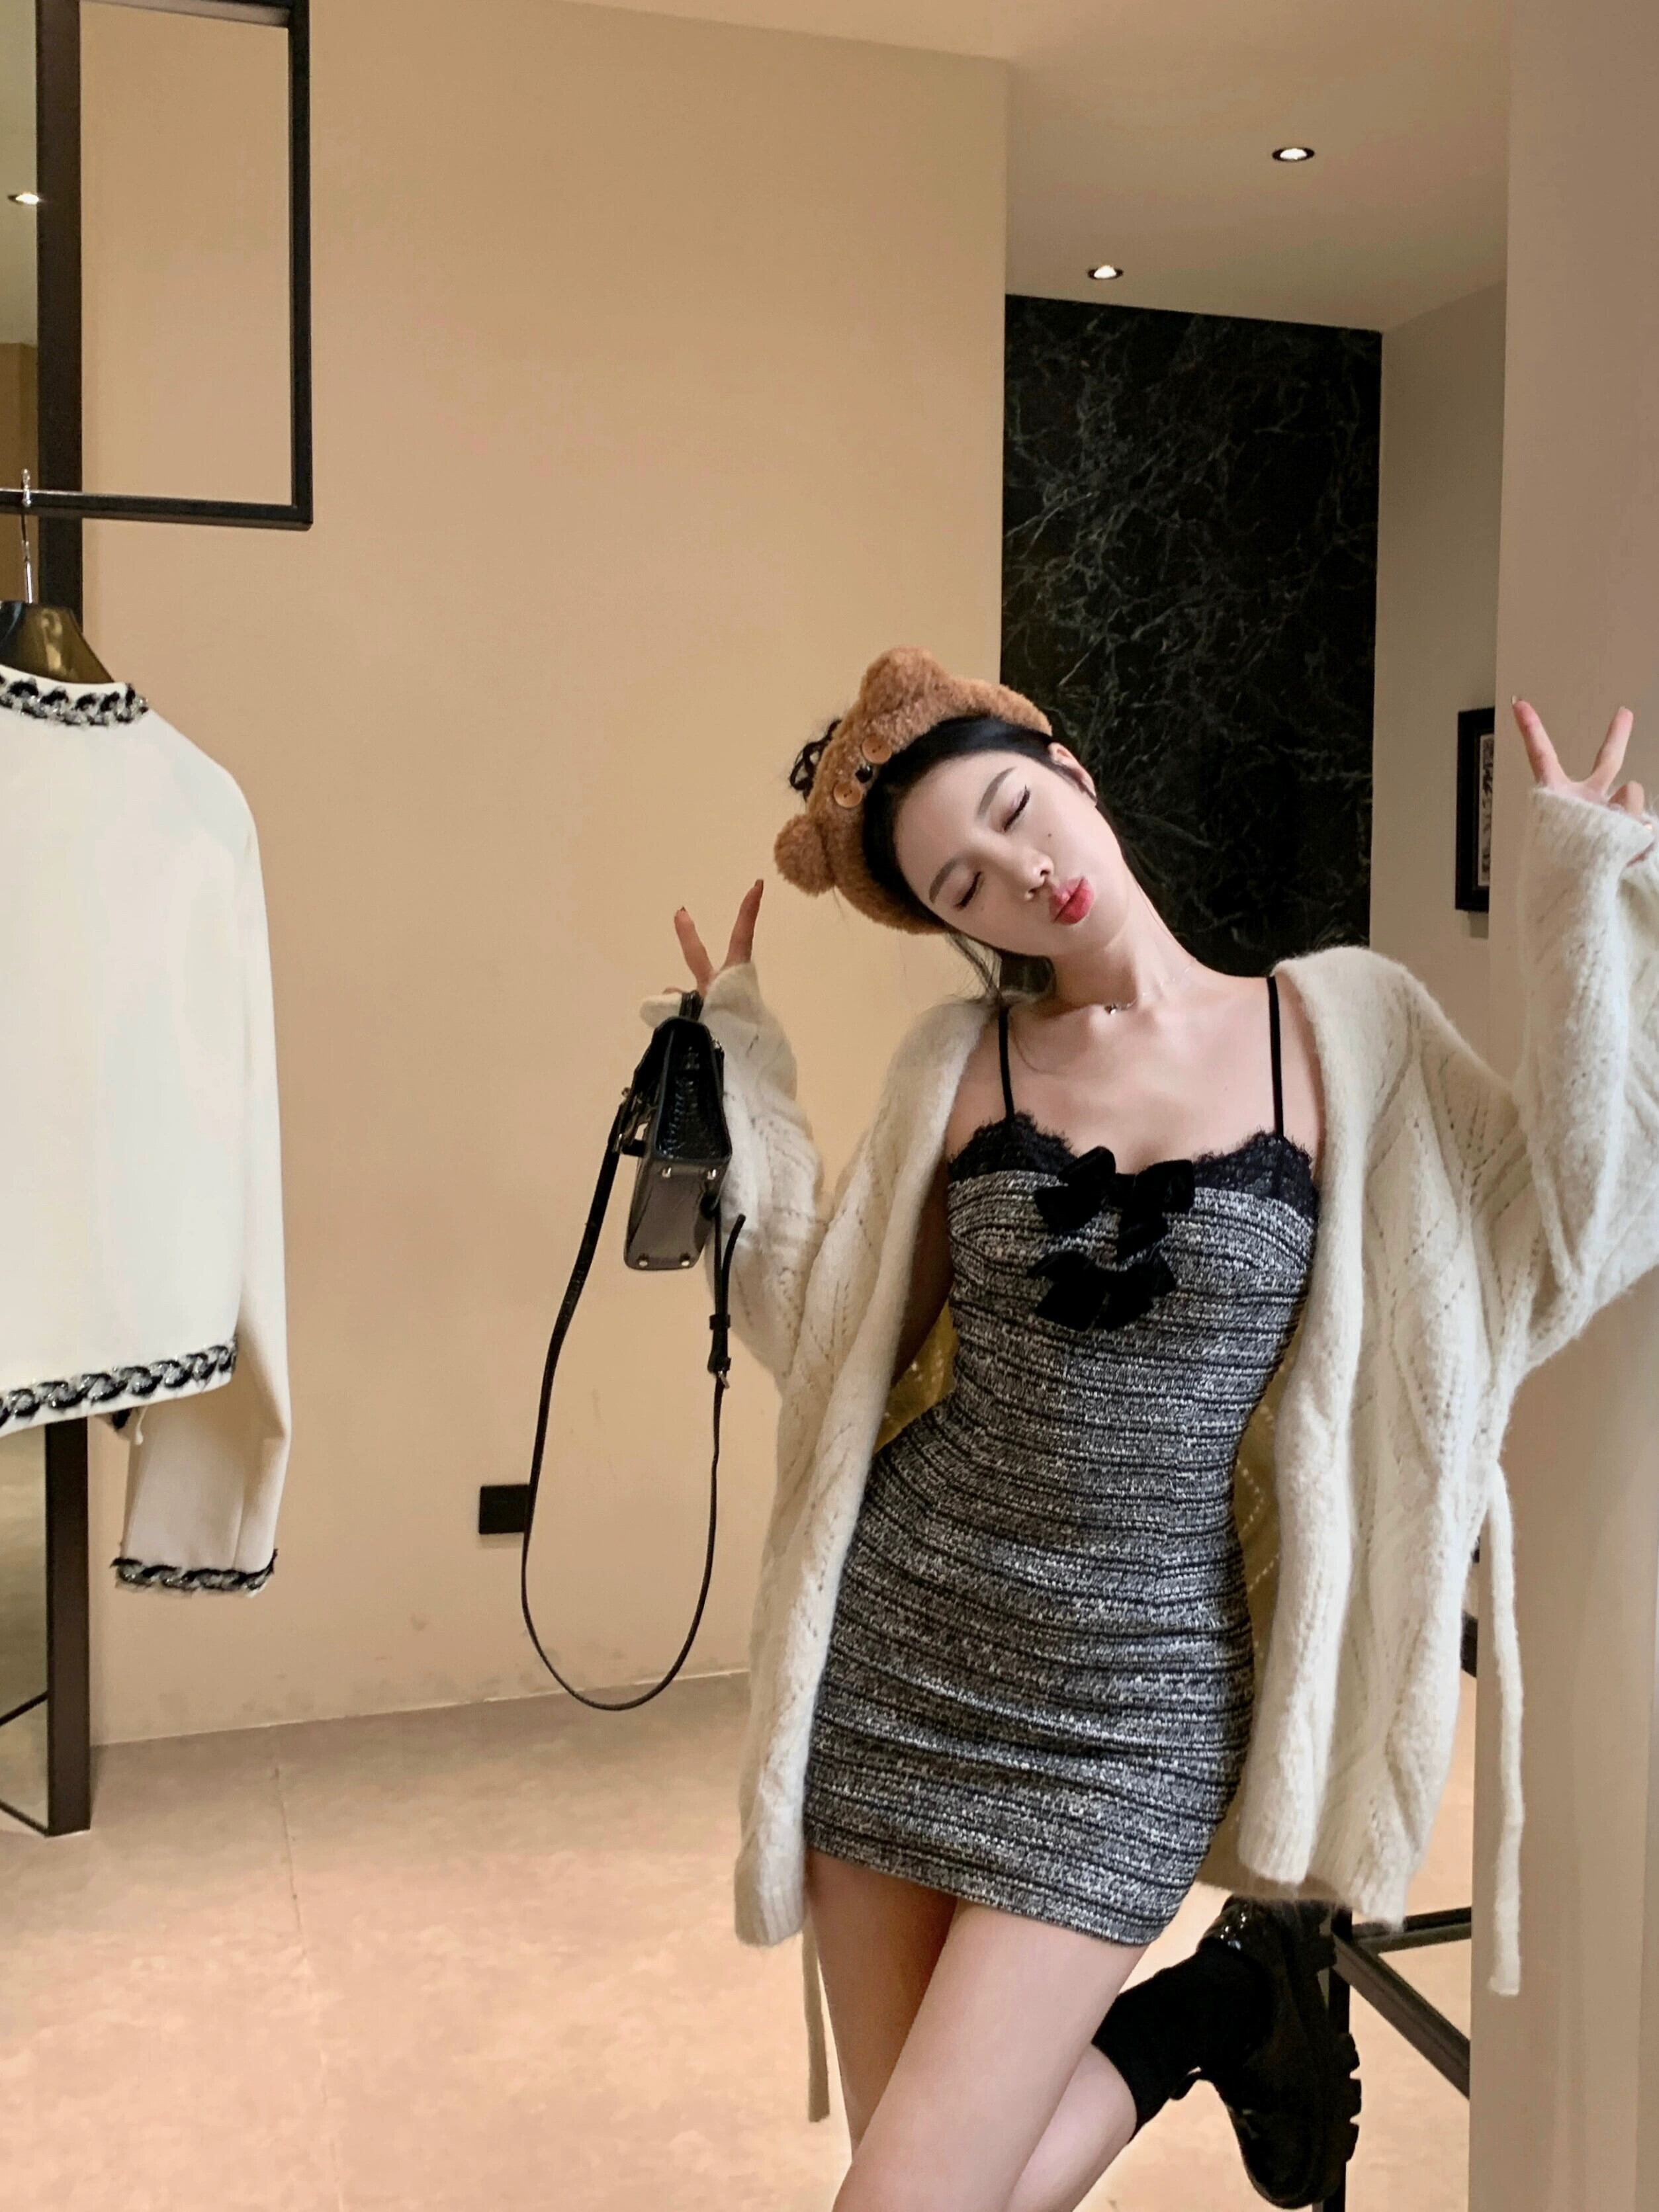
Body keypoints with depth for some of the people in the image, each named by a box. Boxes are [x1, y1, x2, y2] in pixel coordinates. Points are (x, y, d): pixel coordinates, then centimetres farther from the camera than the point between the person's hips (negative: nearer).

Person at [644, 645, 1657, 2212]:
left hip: (1132, 1696, -3)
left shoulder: (1331, 1030, -3)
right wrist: (746, 1074, 2)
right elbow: (837, 1343, 5)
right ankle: (1207, 2012, 35)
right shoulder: (957, 1065, 2)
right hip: (894, 1650, 3)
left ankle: (1235, 1985, 21)